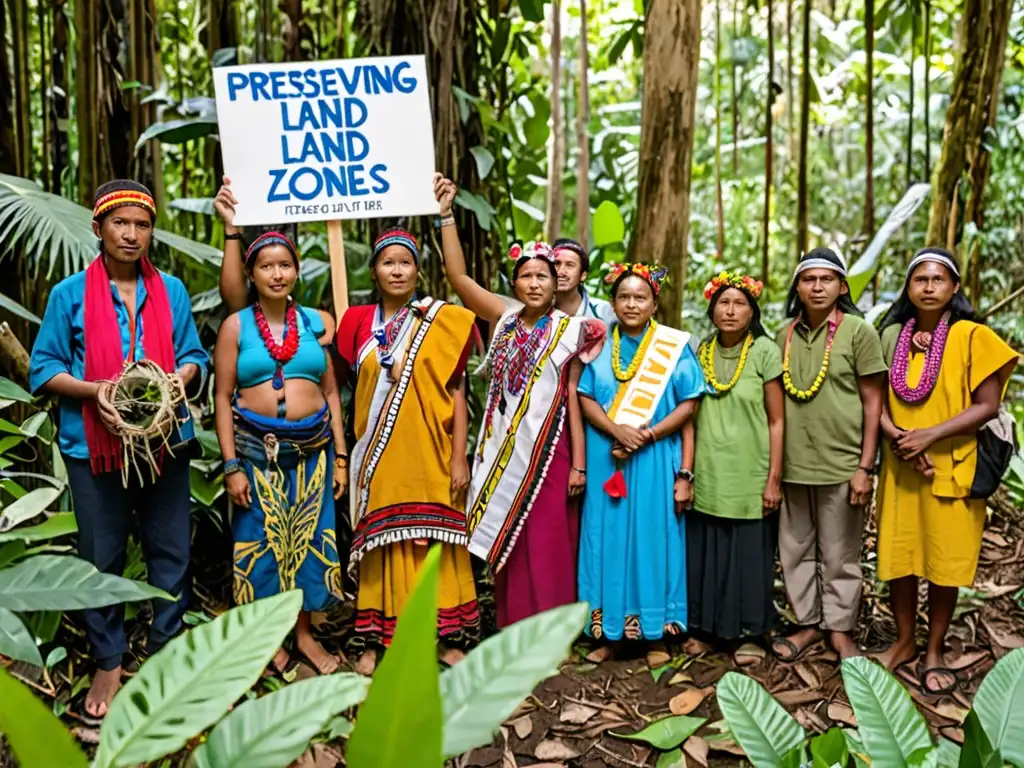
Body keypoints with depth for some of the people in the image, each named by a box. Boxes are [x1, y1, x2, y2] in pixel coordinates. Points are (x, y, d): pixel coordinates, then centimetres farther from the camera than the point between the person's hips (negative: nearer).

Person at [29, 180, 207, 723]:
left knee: (170, 550, 8)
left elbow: (193, 355, 8)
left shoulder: (172, 290, 5)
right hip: (95, 445, -2)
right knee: (102, 556, 7)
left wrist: (177, 382, -14)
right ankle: (109, 663, 22)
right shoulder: (69, 293, -2)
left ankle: (164, 650, 25)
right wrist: (94, 390, -19)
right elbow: (43, 369, -2)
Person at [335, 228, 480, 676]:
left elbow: (456, 391, -2)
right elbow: (351, 386, 12)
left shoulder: (442, 321, 0)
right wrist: (349, 456, 6)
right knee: (381, 543, 6)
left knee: (437, 543, 4)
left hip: (430, 453, -2)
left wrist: (459, 456, -7)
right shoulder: (359, 322, 6)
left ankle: (451, 639, 14)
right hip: (380, 454, 2)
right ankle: (375, 641, 15)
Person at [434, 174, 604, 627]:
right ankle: (513, 631, 21)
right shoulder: (504, 320, 5)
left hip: (548, 449, -4)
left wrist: (579, 461, -8)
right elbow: (457, 275, 1)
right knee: (506, 543, 10)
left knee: (546, 545, 1)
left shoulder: (569, 331, -3)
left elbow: (573, 397, -4)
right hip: (504, 449, 4)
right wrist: (446, 215, -5)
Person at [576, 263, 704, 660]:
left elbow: (688, 405, -5)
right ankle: (610, 632, 15)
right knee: (610, 539, 6)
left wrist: (645, 436, -16)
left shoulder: (675, 347, 0)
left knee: (653, 539, 2)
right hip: (607, 461, 2)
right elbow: (586, 399, 2)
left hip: (657, 461, -2)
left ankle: (656, 634, 13)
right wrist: (618, 431, -16)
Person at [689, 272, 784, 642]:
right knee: (704, 554, 10)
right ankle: (703, 627, 26)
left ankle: (747, 630, 23)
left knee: (748, 556, 6)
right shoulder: (701, 351, 5)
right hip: (707, 475, 4)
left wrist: (774, 479, -10)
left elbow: (776, 421, -7)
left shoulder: (765, 352, -7)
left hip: (749, 476, -3)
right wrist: (685, 470, 7)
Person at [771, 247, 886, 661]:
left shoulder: (859, 331, -5)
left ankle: (840, 628, 24)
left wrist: (865, 467, -9)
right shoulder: (784, 335, 5)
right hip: (792, 464, 4)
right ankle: (809, 622, 28)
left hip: (840, 463, -4)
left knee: (839, 554, 8)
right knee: (796, 549, 13)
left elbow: (873, 403, -4)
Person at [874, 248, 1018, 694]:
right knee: (898, 557, 8)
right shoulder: (892, 336, 5)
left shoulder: (971, 336, -6)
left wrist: (929, 435, -18)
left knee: (944, 561, 5)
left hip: (951, 468, -3)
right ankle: (904, 643, 25)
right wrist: (896, 436, -13)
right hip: (900, 467, 3)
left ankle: (934, 652, 21)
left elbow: (987, 405, -9)